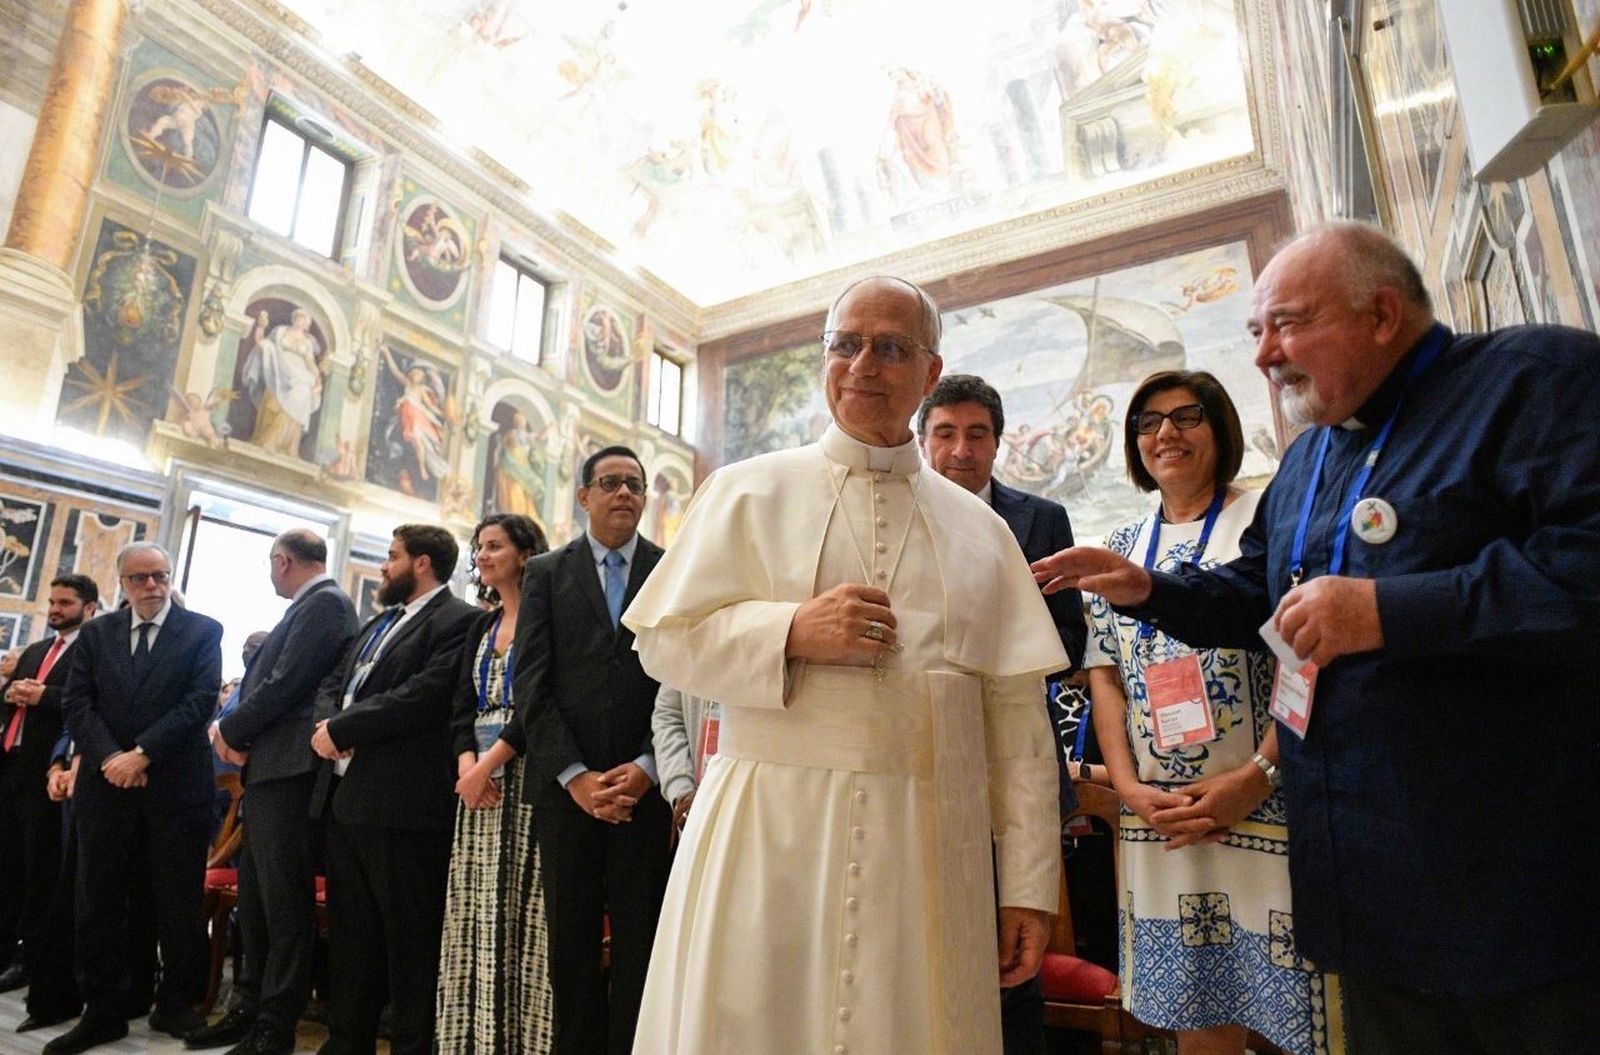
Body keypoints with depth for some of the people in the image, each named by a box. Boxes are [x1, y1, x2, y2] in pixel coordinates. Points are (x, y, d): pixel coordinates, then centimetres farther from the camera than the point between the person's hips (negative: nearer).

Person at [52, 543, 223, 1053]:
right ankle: (103, 1010, 23)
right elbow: (76, 702, 4)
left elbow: (201, 700, -9)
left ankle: (177, 1005, 20)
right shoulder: (95, 633, 10)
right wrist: (109, 757, -11)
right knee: (98, 901, 9)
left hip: (177, 784, -3)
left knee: (180, 901, 5)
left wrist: (142, 753, -15)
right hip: (106, 782, 3)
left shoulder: (202, 631, 0)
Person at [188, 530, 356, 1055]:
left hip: (289, 770, -10)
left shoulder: (324, 603, -12)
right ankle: (250, 1007, 29)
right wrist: (233, 727, 1)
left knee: (284, 901, -2)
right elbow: (266, 678, 17)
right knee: (255, 894, 17)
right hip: (268, 769, 10)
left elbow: (286, 683, -18)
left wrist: (232, 731, -6)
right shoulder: (311, 606, 19)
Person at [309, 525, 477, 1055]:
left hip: (402, 803, -9)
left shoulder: (457, 620, -9)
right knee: (350, 932, 20)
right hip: (345, 796, 9)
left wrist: (341, 729, -13)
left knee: (410, 938, 2)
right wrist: (326, 722, -3)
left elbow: (423, 696, -20)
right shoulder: (378, 622, 21)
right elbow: (332, 682, 18)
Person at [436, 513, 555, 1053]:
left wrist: (488, 765, -15)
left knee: (520, 910, -6)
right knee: (475, 913, 7)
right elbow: (462, 708, 11)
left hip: (527, 774, -6)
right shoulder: (480, 628, 17)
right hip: (478, 778, 7)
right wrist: (467, 762, -7)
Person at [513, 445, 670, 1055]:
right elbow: (531, 683, 0)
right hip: (566, 786, 1)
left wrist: (647, 768, -10)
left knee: (640, 938, 5)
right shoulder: (545, 574, 8)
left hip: (648, 784, -1)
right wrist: (575, 775, -8)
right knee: (570, 938, 9)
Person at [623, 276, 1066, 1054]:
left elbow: (1017, 714, 6)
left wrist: (1028, 885, 3)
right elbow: (664, 640, 1)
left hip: (930, 851, 2)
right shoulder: (749, 491, 5)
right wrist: (794, 633, -15)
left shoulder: (978, 527, 9)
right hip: (770, 838, -1)